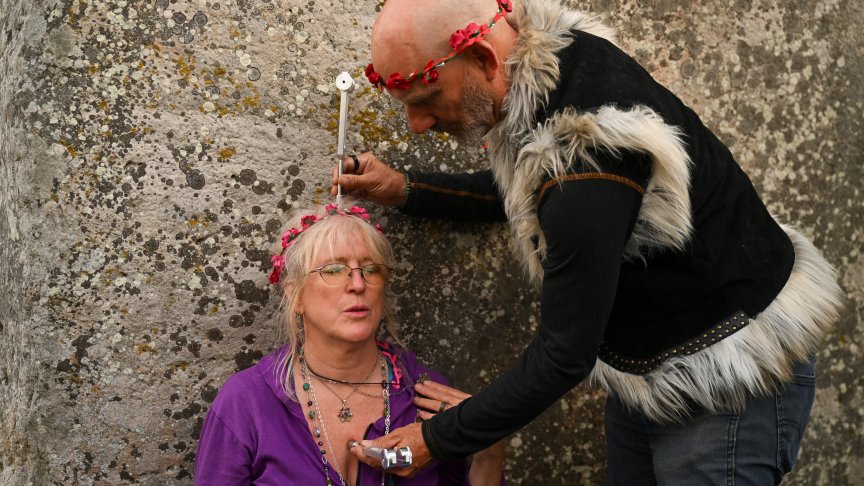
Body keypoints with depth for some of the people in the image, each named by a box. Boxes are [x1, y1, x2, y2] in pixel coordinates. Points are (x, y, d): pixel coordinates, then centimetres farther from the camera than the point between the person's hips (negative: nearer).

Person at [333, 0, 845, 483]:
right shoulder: (553, 48, -7)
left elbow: (564, 356, -25)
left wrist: (438, 440, -14)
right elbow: (519, 194, 15)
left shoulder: (582, 161, -35)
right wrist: (404, 190, 4)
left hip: (727, 386, -9)